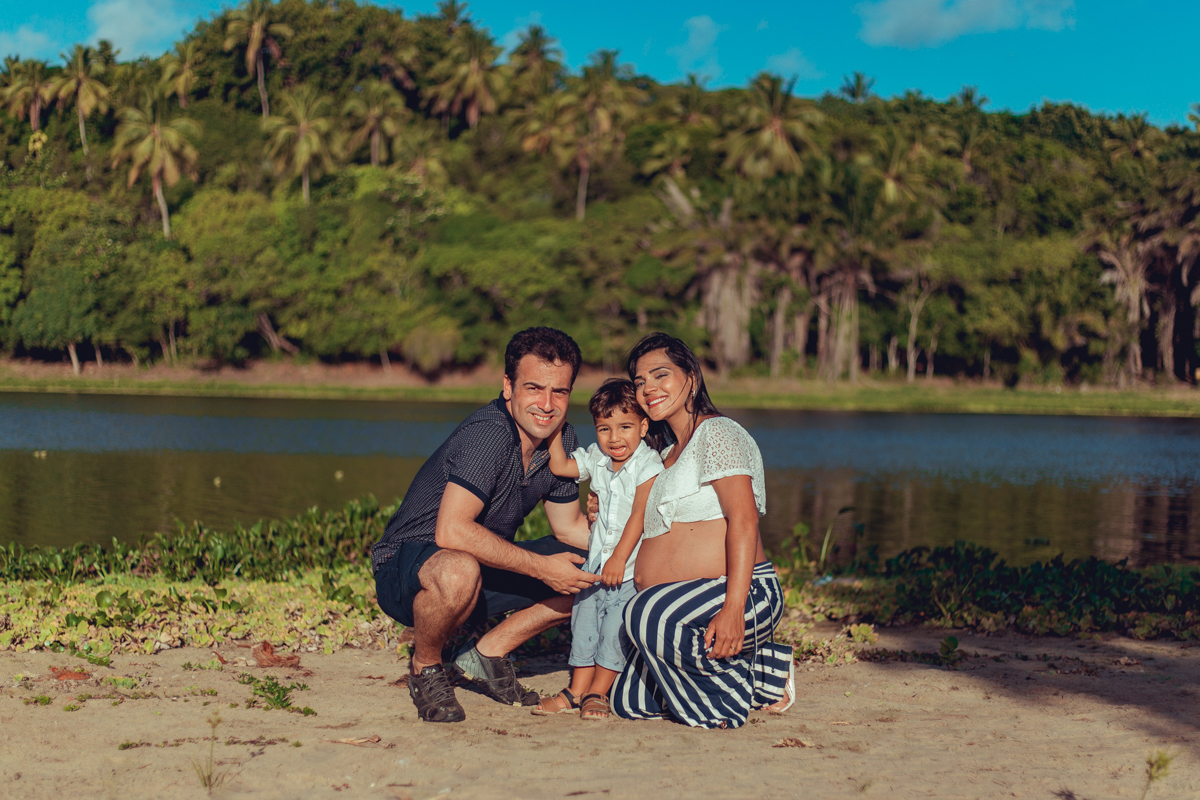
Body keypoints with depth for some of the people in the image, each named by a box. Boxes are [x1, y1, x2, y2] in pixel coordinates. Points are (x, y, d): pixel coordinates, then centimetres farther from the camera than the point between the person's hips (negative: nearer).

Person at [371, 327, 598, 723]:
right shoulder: (489, 434, -27)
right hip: (405, 568, -8)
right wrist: (540, 567, -32)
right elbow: (452, 531, -37)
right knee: (459, 572, -42)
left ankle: (489, 652, 10)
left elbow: (570, 526, 12)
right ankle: (425, 668, -10)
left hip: (485, 565, 8)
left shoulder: (562, 439, -1)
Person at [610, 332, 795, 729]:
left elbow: (744, 519, -19)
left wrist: (733, 608, -30)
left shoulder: (718, 433, -7)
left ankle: (722, 705, -11)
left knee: (649, 614, -36)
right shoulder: (671, 453, 23)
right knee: (629, 703, 1)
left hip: (746, 594, -10)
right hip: (682, 603, 10)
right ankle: (761, 671, 11)